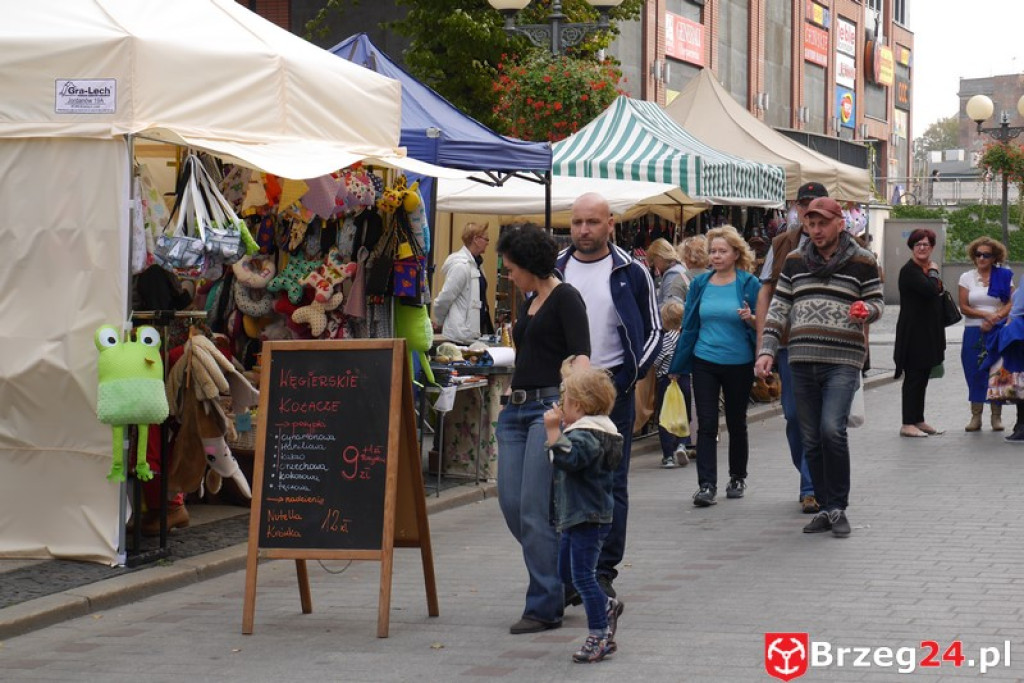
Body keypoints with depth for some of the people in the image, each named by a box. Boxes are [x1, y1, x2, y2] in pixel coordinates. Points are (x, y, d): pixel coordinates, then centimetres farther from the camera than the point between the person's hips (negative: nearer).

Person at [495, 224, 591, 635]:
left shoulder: (565, 298, -8)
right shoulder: (530, 301, 19)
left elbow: (580, 354, -19)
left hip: (550, 407, -9)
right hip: (516, 410, 9)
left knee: (535, 508, -11)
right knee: (511, 504, 3)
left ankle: (544, 607, -4)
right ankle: (560, 576, 20)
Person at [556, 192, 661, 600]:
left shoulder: (631, 274, 3)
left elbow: (652, 333, 5)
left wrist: (623, 379, -8)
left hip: (612, 388, -2)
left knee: (611, 485, -1)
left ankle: (603, 573, 6)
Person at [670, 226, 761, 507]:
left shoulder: (749, 284, -4)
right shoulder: (700, 284, 5)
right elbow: (690, 325, 13)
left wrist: (750, 319, -24)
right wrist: (678, 364, 14)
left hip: (739, 364, -2)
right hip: (705, 362, 2)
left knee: (736, 423, 12)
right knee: (706, 425, -6)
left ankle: (738, 478, 28)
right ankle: (706, 485, -8)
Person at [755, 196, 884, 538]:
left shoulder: (862, 261, 3)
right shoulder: (795, 260, 13)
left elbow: (877, 302, 8)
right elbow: (778, 308, 12)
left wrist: (866, 311, -16)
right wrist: (767, 350, 3)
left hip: (843, 360, -4)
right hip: (802, 360, 4)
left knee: (832, 430, -18)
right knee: (811, 440, 6)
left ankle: (838, 508, -5)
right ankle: (825, 508, 16)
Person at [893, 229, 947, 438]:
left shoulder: (926, 270, 15)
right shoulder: (909, 270, -13)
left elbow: (937, 292, 23)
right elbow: (930, 290, -26)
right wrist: (933, 272, -11)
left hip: (928, 333, 9)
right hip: (913, 333, -9)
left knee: (922, 377, 12)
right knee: (914, 377, -8)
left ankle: (918, 420, 19)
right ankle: (908, 424, -5)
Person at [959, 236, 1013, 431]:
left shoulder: (1004, 276, 5)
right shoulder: (966, 278, 8)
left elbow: (1011, 304, -1)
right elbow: (964, 307, 2)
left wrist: (994, 319, -15)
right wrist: (985, 315, -11)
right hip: (973, 333, 1)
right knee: (975, 373, 0)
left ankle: (996, 417, 6)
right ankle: (976, 417, 7)